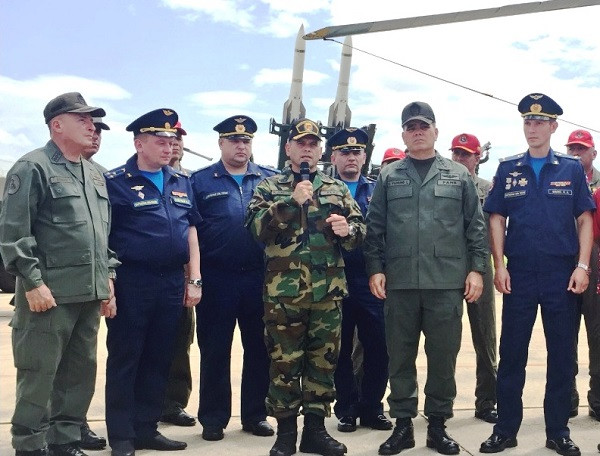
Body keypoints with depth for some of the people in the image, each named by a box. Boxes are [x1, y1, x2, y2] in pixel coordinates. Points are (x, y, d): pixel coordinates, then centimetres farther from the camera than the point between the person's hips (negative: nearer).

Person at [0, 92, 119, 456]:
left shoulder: (95, 175, 17)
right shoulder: (32, 167, -7)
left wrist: (108, 279, 15)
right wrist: (33, 282, -17)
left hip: (90, 294, 8)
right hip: (49, 293, -7)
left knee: (81, 372, 13)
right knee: (39, 374, 1)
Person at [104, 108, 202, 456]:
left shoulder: (182, 182, 12)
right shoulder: (116, 182, -4)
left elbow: (191, 231, 14)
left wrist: (194, 280, 7)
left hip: (173, 281, 6)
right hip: (132, 282, -5)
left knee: (159, 360, 12)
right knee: (125, 360, 3)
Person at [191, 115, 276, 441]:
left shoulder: (270, 179, 9)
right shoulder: (200, 181, 3)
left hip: (259, 277, 2)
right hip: (216, 278, -2)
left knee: (259, 349, 9)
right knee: (214, 350, 5)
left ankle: (255, 414, 22)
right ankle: (213, 418, 17)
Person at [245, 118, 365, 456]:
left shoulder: (338, 188, 13)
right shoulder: (270, 187, 7)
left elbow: (360, 231, 11)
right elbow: (256, 227, -8)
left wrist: (348, 229, -12)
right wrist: (291, 201, -16)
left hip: (329, 291, 3)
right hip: (284, 291, -2)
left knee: (324, 360, 9)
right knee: (285, 362, 3)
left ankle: (316, 428, 21)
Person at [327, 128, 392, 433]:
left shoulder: (378, 190, 11)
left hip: (370, 281, 1)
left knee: (378, 347, 2)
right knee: (340, 349, 7)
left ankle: (372, 407, 17)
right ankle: (347, 408, 19)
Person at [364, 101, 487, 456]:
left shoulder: (459, 175, 9)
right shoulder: (389, 176, 10)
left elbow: (476, 227, 6)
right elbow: (375, 228, 7)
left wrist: (477, 269, -1)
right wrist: (375, 269, -2)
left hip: (447, 282, 0)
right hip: (400, 283, 1)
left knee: (444, 357, 5)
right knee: (400, 356, 6)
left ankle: (438, 425, 17)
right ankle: (403, 425, 17)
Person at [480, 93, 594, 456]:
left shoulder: (572, 169, 6)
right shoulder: (508, 170, 7)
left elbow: (585, 220, 4)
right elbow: (497, 219, 5)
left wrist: (582, 266, -6)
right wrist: (499, 266, -4)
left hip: (562, 274, 0)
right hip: (519, 274, 0)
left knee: (562, 354, 6)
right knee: (512, 353, 4)